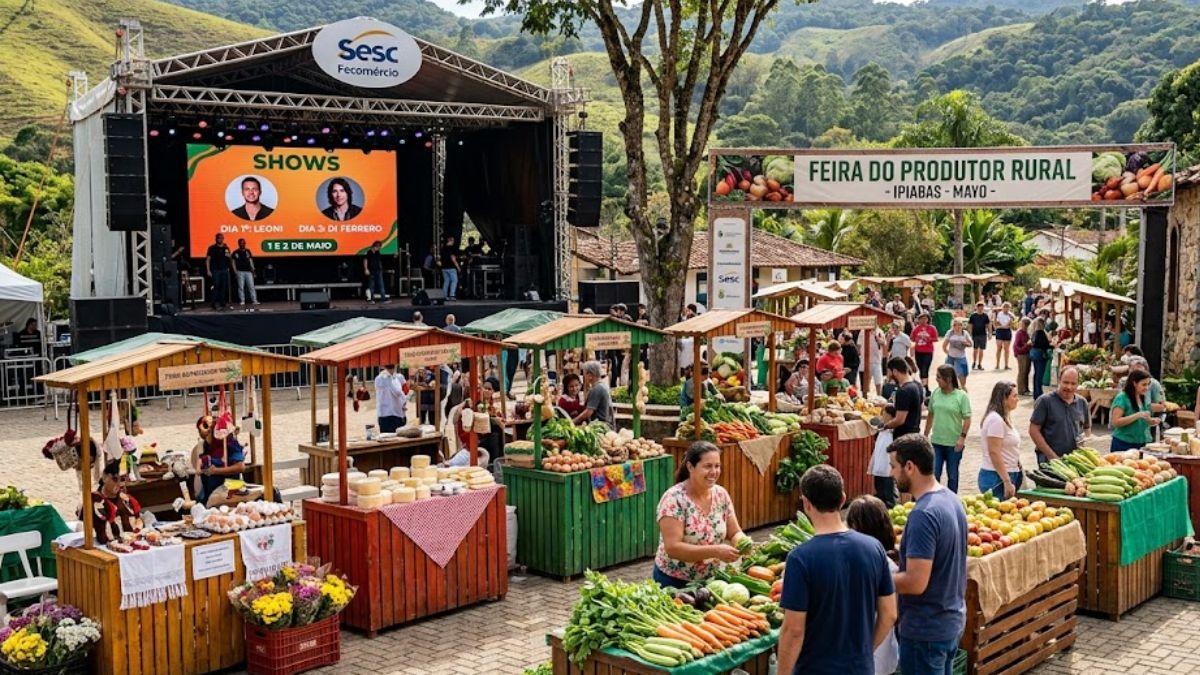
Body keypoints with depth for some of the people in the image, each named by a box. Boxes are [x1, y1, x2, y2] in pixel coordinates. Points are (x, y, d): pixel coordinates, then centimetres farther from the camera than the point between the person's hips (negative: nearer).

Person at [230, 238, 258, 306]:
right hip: (240, 272, -3)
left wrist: (252, 269, 6)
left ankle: (254, 300, 0)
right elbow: (233, 262, 4)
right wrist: (235, 271, -5)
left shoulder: (248, 251, 12)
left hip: (248, 271, 3)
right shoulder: (236, 252, 2)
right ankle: (242, 301, 3)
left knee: (251, 286, -1)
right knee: (241, 287, -2)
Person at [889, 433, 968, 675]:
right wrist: (900, 556, 10)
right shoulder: (951, 499, 4)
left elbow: (915, 583, -27)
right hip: (952, 620, 9)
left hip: (925, 629, -9)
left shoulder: (923, 515, -25)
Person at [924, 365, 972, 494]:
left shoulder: (961, 396, -9)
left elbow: (967, 419, -9)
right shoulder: (936, 393, 3)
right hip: (936, 441, 3)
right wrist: (925, 435, 12)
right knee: (934, 474, 4)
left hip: (954, 443, -3)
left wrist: (962, 437, -17)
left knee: (952, 476, 11)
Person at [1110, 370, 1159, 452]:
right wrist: (1138, 415, -24)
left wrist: (1151, 421, 1)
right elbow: (1116, 422, -19)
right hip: (1123, 444, -6)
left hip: (1141, 445, 7)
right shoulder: (1122, 398, -11)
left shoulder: (1144, 398, 10)